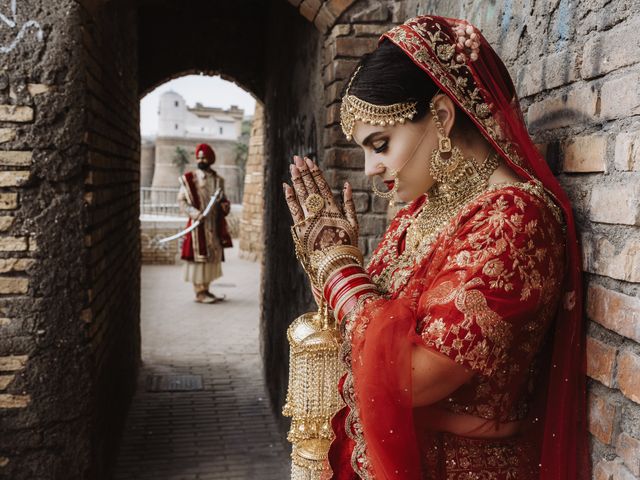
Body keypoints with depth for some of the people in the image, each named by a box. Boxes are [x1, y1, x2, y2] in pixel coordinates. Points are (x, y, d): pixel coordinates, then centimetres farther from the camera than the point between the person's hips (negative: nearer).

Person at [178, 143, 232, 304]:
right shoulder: (189, 178, -3)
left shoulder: (218, 180, 11)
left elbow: (222, 199, 19)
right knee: (199, 256, -5)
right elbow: (181, 200, -5)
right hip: (198, 225, -5)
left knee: (212, 256, 9)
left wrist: (225, 205, -4)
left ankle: (205, 290, 20)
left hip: (215, 225, 5)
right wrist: (195, 213, -18)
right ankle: (199, 293, 2)